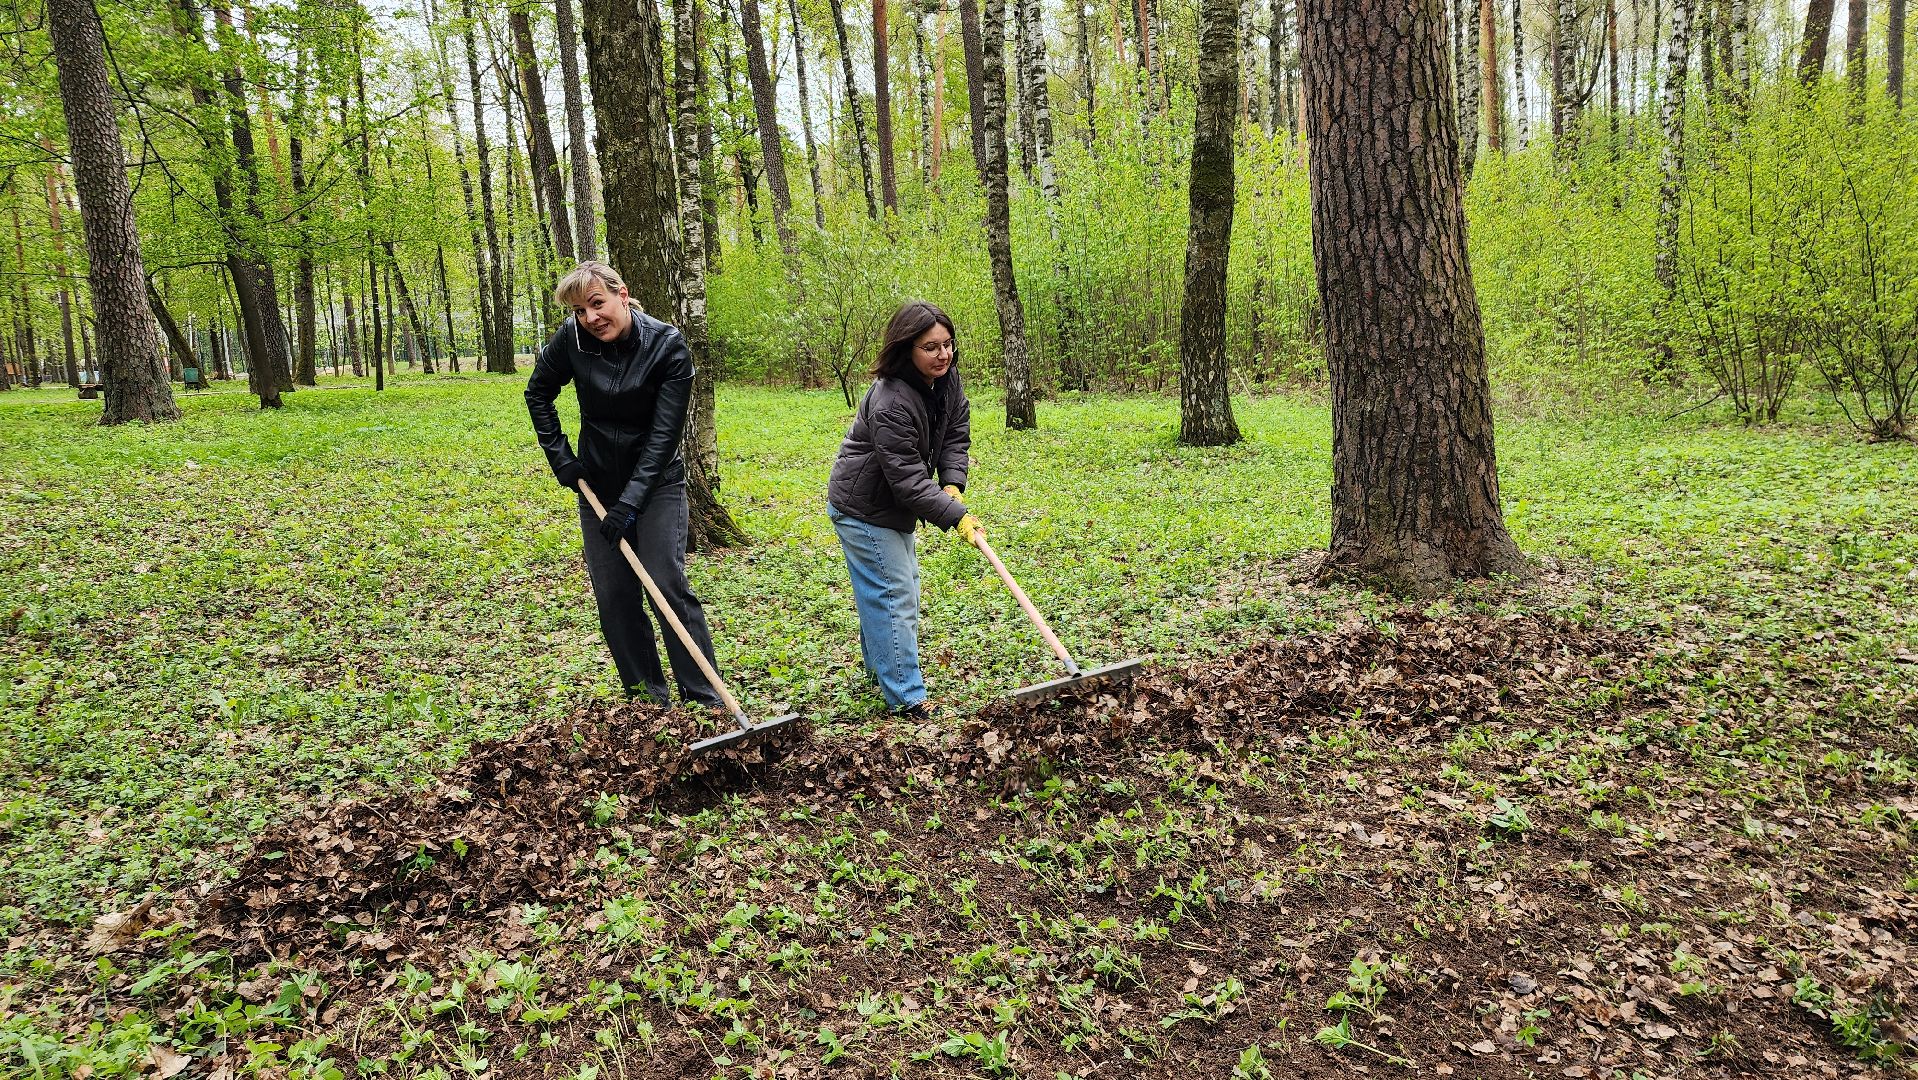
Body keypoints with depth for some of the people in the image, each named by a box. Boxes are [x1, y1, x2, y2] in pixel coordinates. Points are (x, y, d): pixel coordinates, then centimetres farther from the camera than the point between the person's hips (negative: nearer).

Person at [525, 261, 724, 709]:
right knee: (613, 596, 3)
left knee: (668, 585, -12)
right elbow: (538, 393, 9)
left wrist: (630, 503, -24)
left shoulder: (667, 346, -20)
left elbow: (664, 434, -21)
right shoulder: (572, 338, -10)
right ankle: (648, 697, 14)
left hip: (656, 483, -4)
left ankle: (707, 699, -5)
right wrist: (559, 455, 0)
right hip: (597, 483, 4)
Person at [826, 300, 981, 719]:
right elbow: (907, 477, -34)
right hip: (863, 509, -10)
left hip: (895, 504, 10)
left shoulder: (949, 380, -7)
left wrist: (952, 485, -20)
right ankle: (907, 699, -3)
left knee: (902, 584, 23)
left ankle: (879, 664, 43)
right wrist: (956, 516, -36)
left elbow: (956, 437, -3)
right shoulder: (891, 403, -34)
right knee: (894, 595, -9)